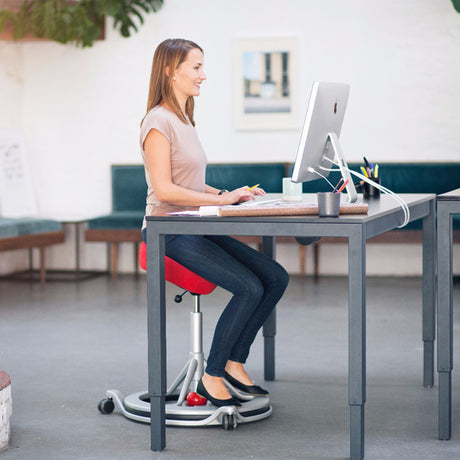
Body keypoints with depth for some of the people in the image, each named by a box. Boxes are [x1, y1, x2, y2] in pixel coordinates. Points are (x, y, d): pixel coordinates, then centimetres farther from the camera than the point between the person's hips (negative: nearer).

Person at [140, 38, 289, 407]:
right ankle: (212, 377, -9)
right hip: (169, 232, -9)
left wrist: (231, 195, 6)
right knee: (249, 288, -23)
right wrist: (222, 198, -19)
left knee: (276, 278, -4)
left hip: (195, 228, 9)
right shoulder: (159, 121, -11)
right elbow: (164, 190, -20)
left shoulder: (184, 120, 18)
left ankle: (234, 363, 4)